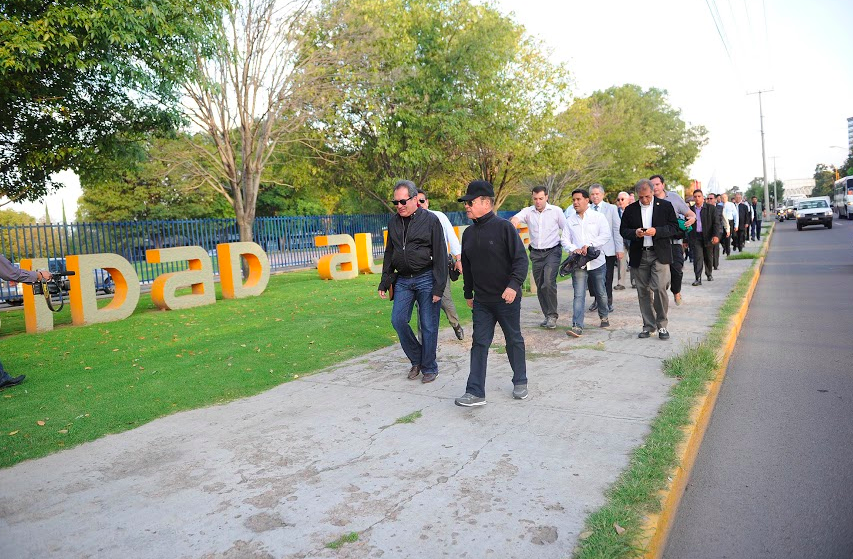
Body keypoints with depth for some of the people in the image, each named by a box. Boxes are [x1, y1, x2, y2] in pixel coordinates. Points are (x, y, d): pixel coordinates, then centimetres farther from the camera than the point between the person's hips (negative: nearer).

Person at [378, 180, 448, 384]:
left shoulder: (430, 220, -6)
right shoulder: (394, 222, 10)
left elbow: (440, 255, -8)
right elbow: (389, 254, 18)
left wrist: (438, 288, -13)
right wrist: (384, 282, 12)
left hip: (426, 279, -5)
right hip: (402, 280, 5)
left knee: (428, 326, 1)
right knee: (398, 320, -1)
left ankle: (429, 368, 17)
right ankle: (417, 359, 19)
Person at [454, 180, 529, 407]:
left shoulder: (504, 227, -11)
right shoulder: (469, 233, 8)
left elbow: (521, 259, -15)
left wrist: (514, 285, -26)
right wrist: (468, 293, 21)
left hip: (507, 298, -5)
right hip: (481, 301, 5)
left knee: (514, 340, 11)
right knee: (479, 343, 2)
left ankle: (520, 382, 30)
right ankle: (475, 392, 5)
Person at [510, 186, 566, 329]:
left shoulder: (556, 211, -2)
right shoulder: (528, 211, 1)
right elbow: (516, 217, -20)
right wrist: (514, 220, -44)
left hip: (552, 252, -3)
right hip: (536, 254, 4)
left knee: (549, 283, -19)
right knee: (540, 287, 9)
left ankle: (552, 315, -5)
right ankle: (547, 316, 23)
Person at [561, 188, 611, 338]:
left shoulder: (598, 217, 3)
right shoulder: (570, 221, 12)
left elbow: (605, 236, -7)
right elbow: (564, 240, 8)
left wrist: (589, 245, -19)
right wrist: (574, 249, -12)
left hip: (597, 262, -1)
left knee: (600, 293, 12)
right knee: (579, 295, -8)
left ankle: (604, 316, 37)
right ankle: (577, 327, -13)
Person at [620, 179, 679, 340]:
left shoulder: (665, 206, 3)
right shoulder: (630, 209, 7)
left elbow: (674, 228, 1)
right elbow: (623, 230, 9)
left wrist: (656, 231, -16)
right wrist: (635, 233, -12)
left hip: (659, 254, -2)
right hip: (639, 256, 3)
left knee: (659, 289, -11)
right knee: (643, 291, 7)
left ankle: (662, 325, 5)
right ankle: (648, 326, 18)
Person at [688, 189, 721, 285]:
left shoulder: (711, 208, 1)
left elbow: (716, 223, -4)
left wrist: (716, 235, -16)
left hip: (708, 236, 0)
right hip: (695, 237, 0)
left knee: (708, 258, 13)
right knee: (697, 257, -10)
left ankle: (709, 274, 35)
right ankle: (698, 278, -11)